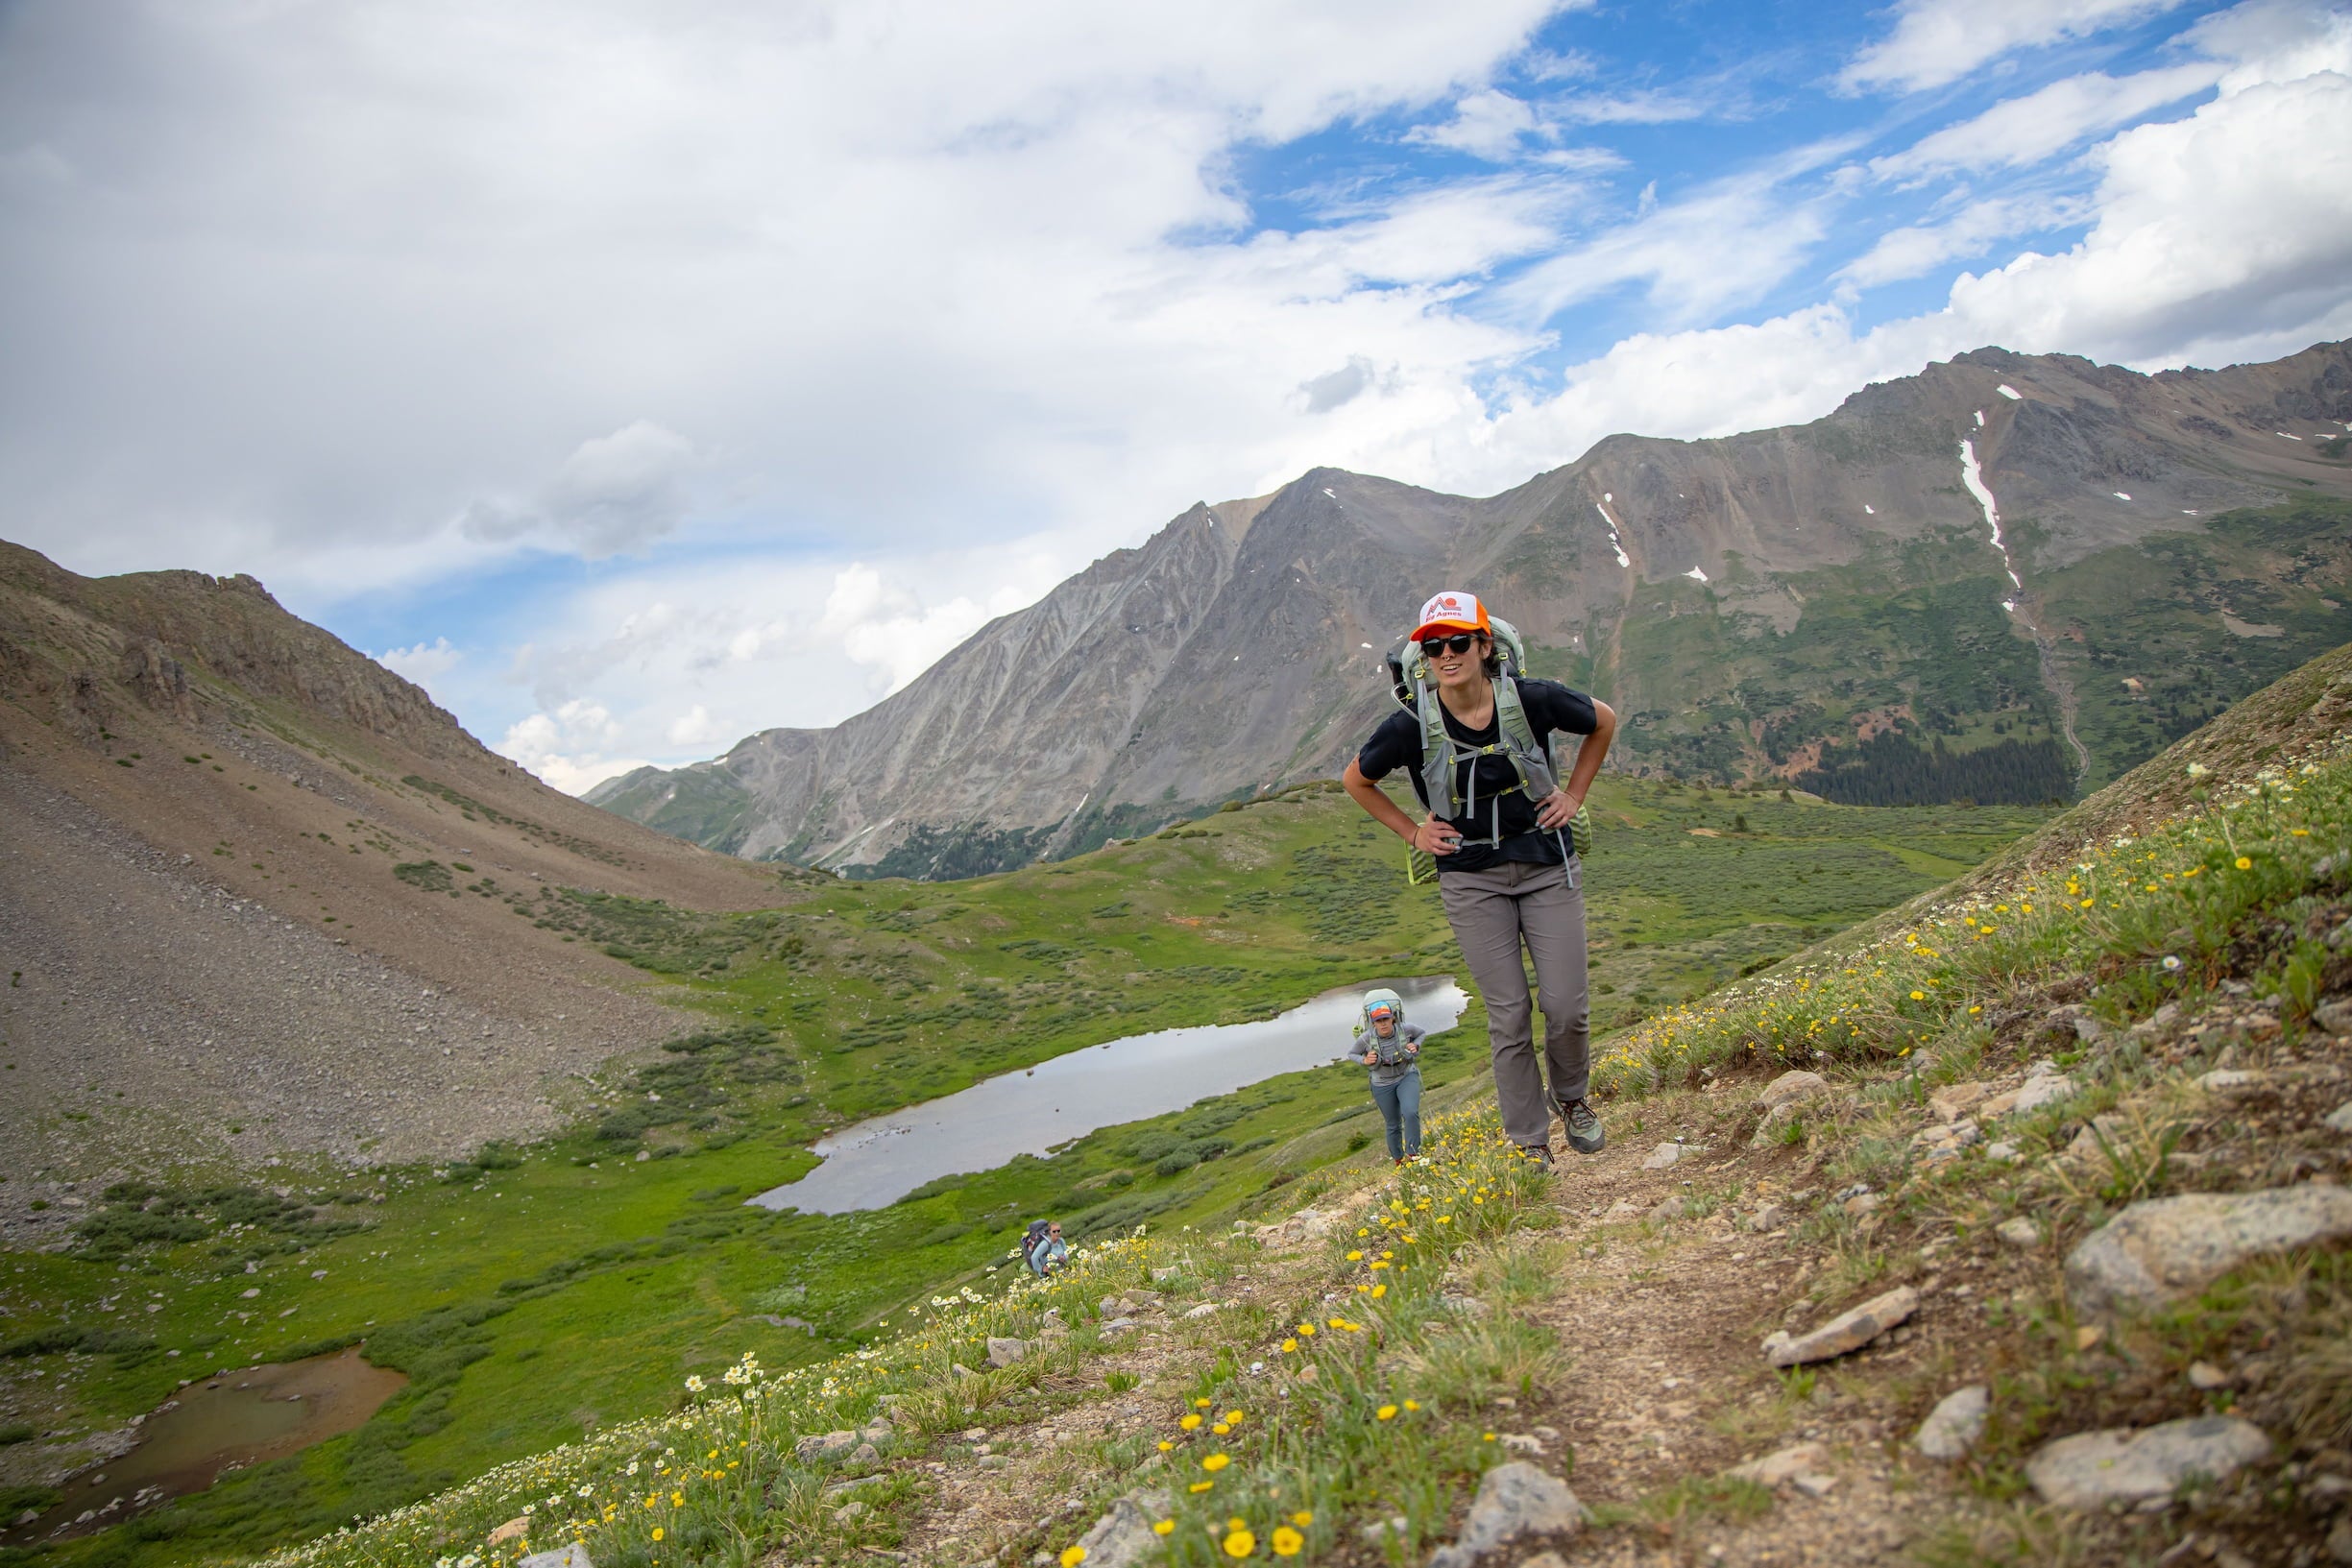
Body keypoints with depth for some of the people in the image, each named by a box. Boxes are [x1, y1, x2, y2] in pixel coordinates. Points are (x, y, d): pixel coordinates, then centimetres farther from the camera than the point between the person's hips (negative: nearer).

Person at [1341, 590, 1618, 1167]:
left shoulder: (1533, 700, -14)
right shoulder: (1411, 727, -14)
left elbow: (1604, 722, 7)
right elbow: (1356, 780, 6)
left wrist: (1573, 795, 4)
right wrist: (1412, 833, 2)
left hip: (1546, 866, 1)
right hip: (1471, 880, 0)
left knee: (1567, 1006, 0)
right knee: (1508, 1016, 1)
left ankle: (1571, 1097, 32)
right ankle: (1529, 1142, 18)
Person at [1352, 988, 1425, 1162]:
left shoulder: (1405, 1029, -22)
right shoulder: (1365, 1038, -24)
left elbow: (1421, 1033, 2)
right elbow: (1353, 1054, -4)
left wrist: (1416, 1046, -17)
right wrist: (1364, 1061, -24)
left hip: (1407, 1077, 0)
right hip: (1383, 1084, 0)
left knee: (1410, 1113, -27)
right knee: (1393, 1125, 14)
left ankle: (1412, 1152, -9)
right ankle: (1398, 1160, 38)